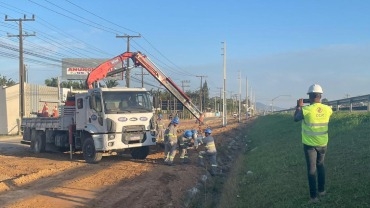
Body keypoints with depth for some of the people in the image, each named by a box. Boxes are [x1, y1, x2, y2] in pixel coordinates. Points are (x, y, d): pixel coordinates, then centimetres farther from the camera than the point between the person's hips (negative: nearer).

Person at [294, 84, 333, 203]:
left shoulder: (306, 110, -18)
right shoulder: (327, 109, -7)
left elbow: (295, 119, 1)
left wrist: (298, 106, 13)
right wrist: (319, 103, 21)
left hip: (310, 144, -4)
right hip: (323, 143, 4)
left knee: (311, 169, 2)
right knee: (320, 165, 23)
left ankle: (314, 196, 3)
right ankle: (321, 190, 31)